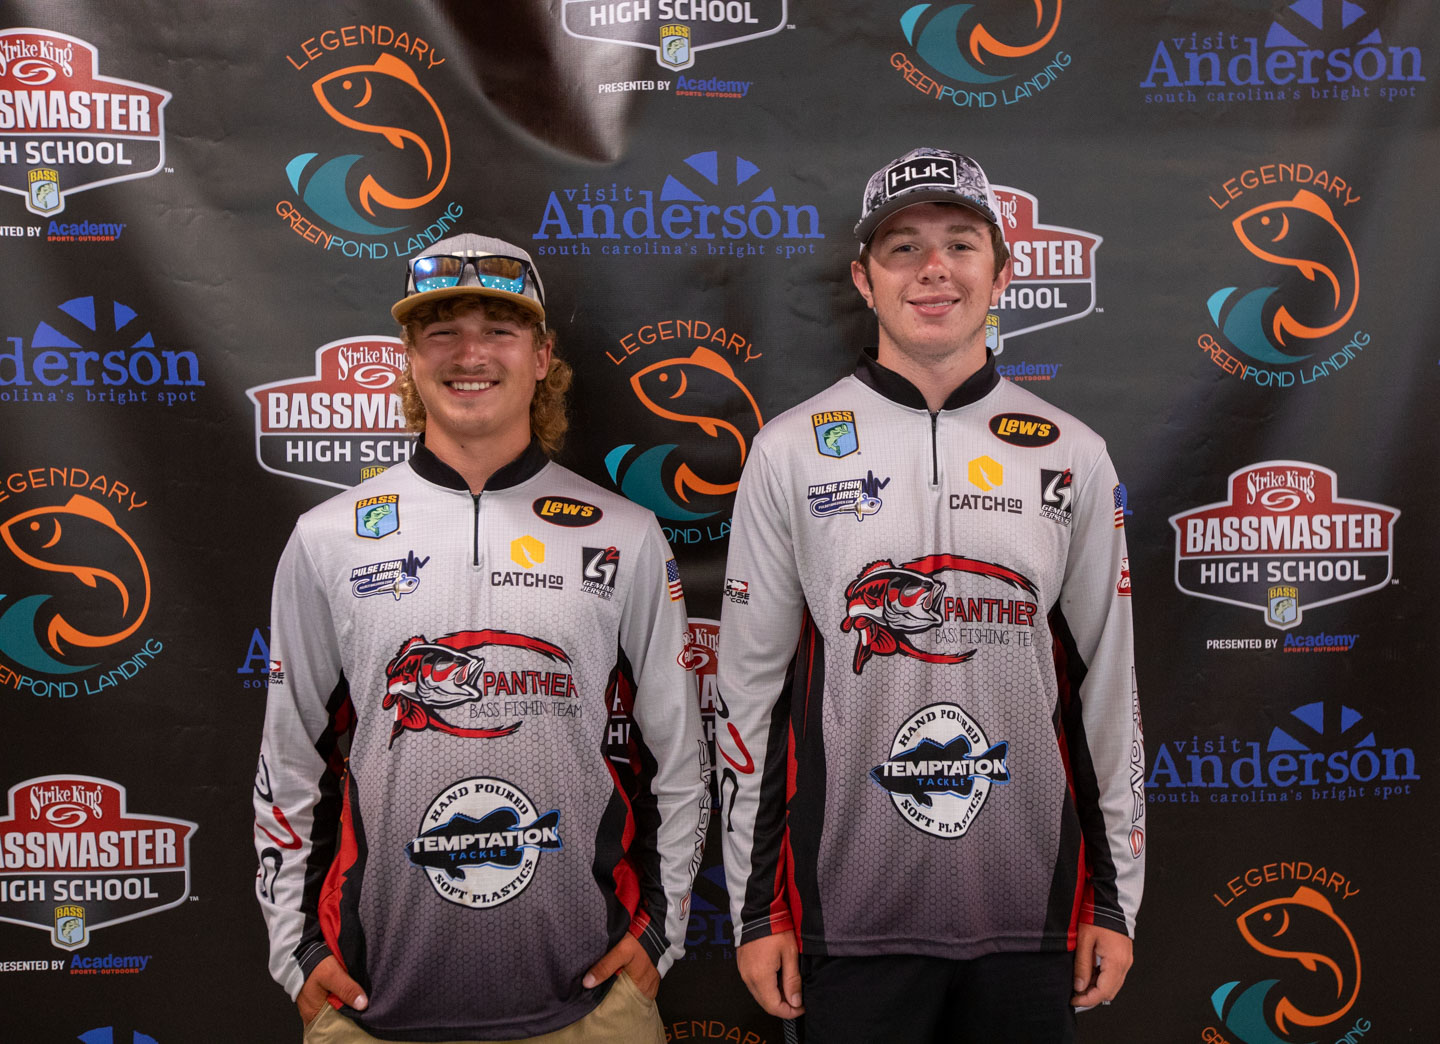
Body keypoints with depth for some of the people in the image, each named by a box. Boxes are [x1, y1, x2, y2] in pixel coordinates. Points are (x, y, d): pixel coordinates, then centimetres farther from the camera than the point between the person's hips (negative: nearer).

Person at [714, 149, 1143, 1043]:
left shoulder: (1072, 457, 4)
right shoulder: (791, 452, -1)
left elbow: (1109, 685, 7)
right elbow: (749, 685, 1)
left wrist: (1116, 899, 7)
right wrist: (755, 909, 1)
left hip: (1031, 910, 2)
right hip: (850, 911, -1)